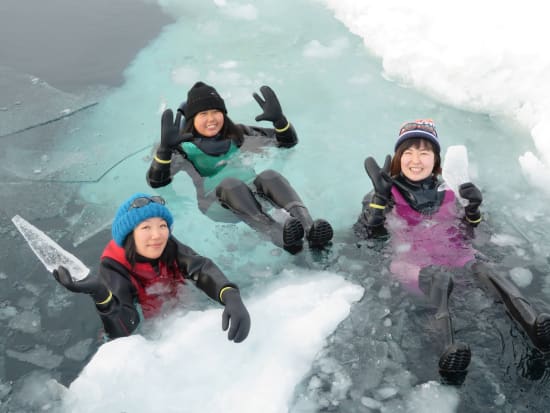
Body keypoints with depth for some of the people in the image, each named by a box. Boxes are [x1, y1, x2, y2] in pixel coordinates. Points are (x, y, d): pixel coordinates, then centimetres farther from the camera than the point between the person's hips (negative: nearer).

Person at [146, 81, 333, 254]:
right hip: (217, 204, -3)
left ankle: (311, 230, -52)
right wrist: (165, 148, -24)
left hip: (253, 196, 3)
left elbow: (288, 141, 15)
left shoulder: (236, 135, 14)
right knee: (230, 184, -36)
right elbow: (156, 181, -8)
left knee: (268, 176, -29)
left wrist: (279, 119, -5)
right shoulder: (185, 147, 5)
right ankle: (281, 236, -58)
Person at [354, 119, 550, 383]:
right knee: (437, 277, -37)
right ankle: (450, 350, -59)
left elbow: (465, 235, 23)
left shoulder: (446, 193, 19)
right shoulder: (387, 193, 11)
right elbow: (362, 237, 1)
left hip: (455, 257, 3)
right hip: (412, 263, -3)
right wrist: (380, 197, -10)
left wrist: (473, 210, 3)